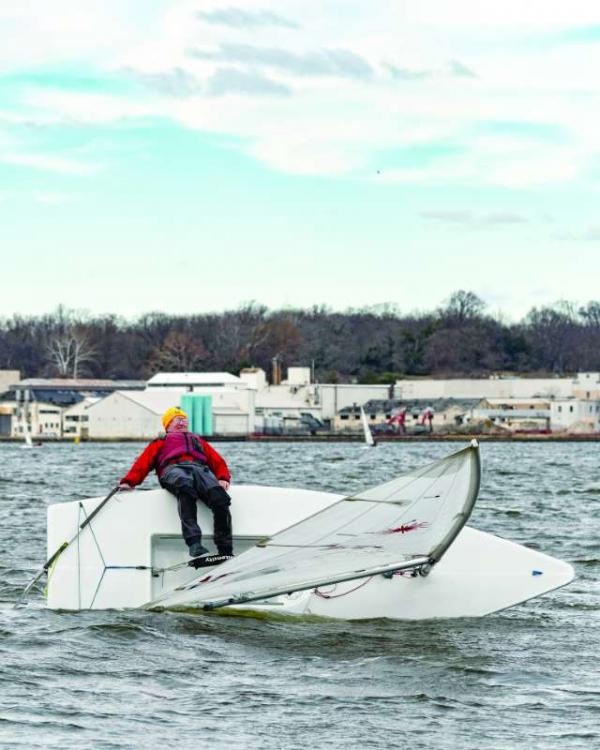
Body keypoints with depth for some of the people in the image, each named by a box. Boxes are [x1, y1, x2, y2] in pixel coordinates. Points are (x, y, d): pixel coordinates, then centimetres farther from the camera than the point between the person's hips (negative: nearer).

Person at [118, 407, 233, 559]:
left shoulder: (199, 441, 43)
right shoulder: (161, 443, 38)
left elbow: (217, 461, 28)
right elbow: (143, 463, 21)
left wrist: (223, 478, 4)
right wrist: (128, 482, 2)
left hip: (201, 469, 3)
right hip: (173, 469, -3)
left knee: (219, 497, -34)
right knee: (186, 487, -43)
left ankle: (226, 552, -41)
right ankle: (194, 544, -58)